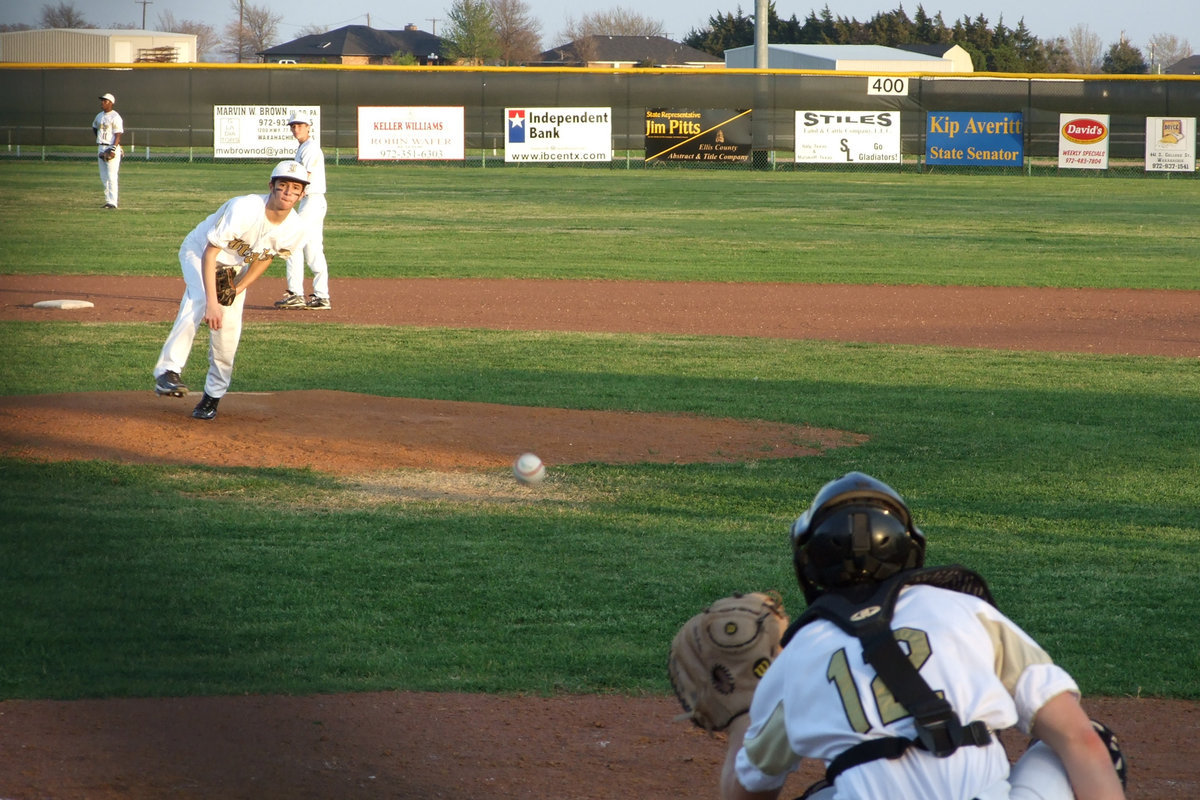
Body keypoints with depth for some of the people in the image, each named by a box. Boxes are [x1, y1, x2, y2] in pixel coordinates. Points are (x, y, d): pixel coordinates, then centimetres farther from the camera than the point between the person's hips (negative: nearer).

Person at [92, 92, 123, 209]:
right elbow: (94, 127, 33)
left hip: (112, 148, -8)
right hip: (101, 149, 8)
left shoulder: (115, 117, -10)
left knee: (111, 177, -10)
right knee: (103, 177, 10)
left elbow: (118, 135, -16)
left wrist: (113, 149, -25)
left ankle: (112, 202, -10)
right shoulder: (99, 116, 13)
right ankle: (108, 200, 16)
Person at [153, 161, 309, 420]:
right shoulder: (243, 209, -38)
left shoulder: (295, 229, -21)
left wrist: (237, 290, -13)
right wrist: (212, 302, -39)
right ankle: (168, 371, -38)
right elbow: (210, 252, -32)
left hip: (237, 266, 5)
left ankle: (213, 395, 11)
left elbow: (265, 257, -2)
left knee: (228, 329, -7)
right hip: (200, 251, -5)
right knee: (198, 301, -32)